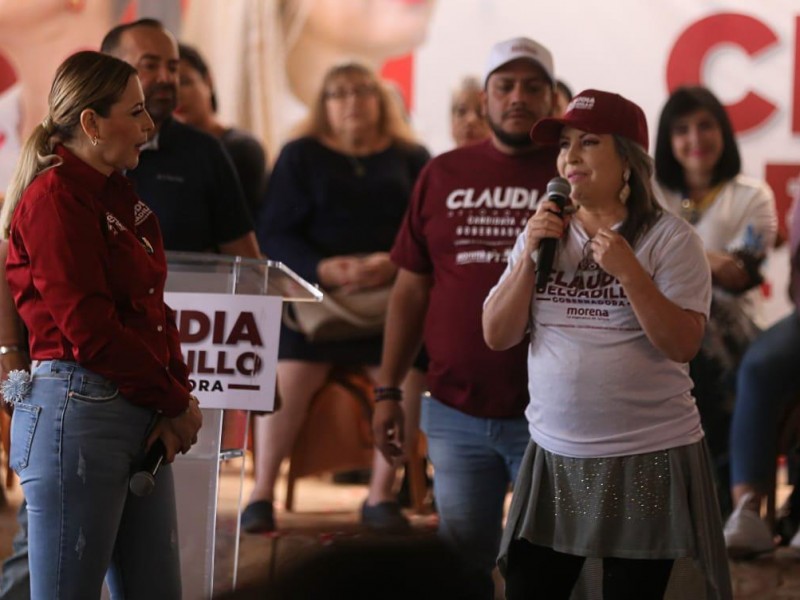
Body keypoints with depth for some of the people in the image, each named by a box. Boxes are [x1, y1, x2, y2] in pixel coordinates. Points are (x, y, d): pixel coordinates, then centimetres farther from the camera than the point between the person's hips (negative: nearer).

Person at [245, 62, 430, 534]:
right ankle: (262, 492, -8)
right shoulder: (301, 157, 9)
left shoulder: (411, 159, 12)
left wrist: (393, 264, -19)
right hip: (315, 290, -1)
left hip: (393, 292, 1)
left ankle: (382, 495, -1)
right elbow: (275, 233, 0)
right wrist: (325, 269, -17)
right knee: (289, 379, -18)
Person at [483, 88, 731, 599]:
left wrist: (629, 271, -24)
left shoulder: (670, 238, -7)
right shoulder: (543, 234, 9)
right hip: (554, 455, 4)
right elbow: (498, 336, 3)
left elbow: (682, 345, -14)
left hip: (649, 459, -4)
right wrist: (530, 256, -8)